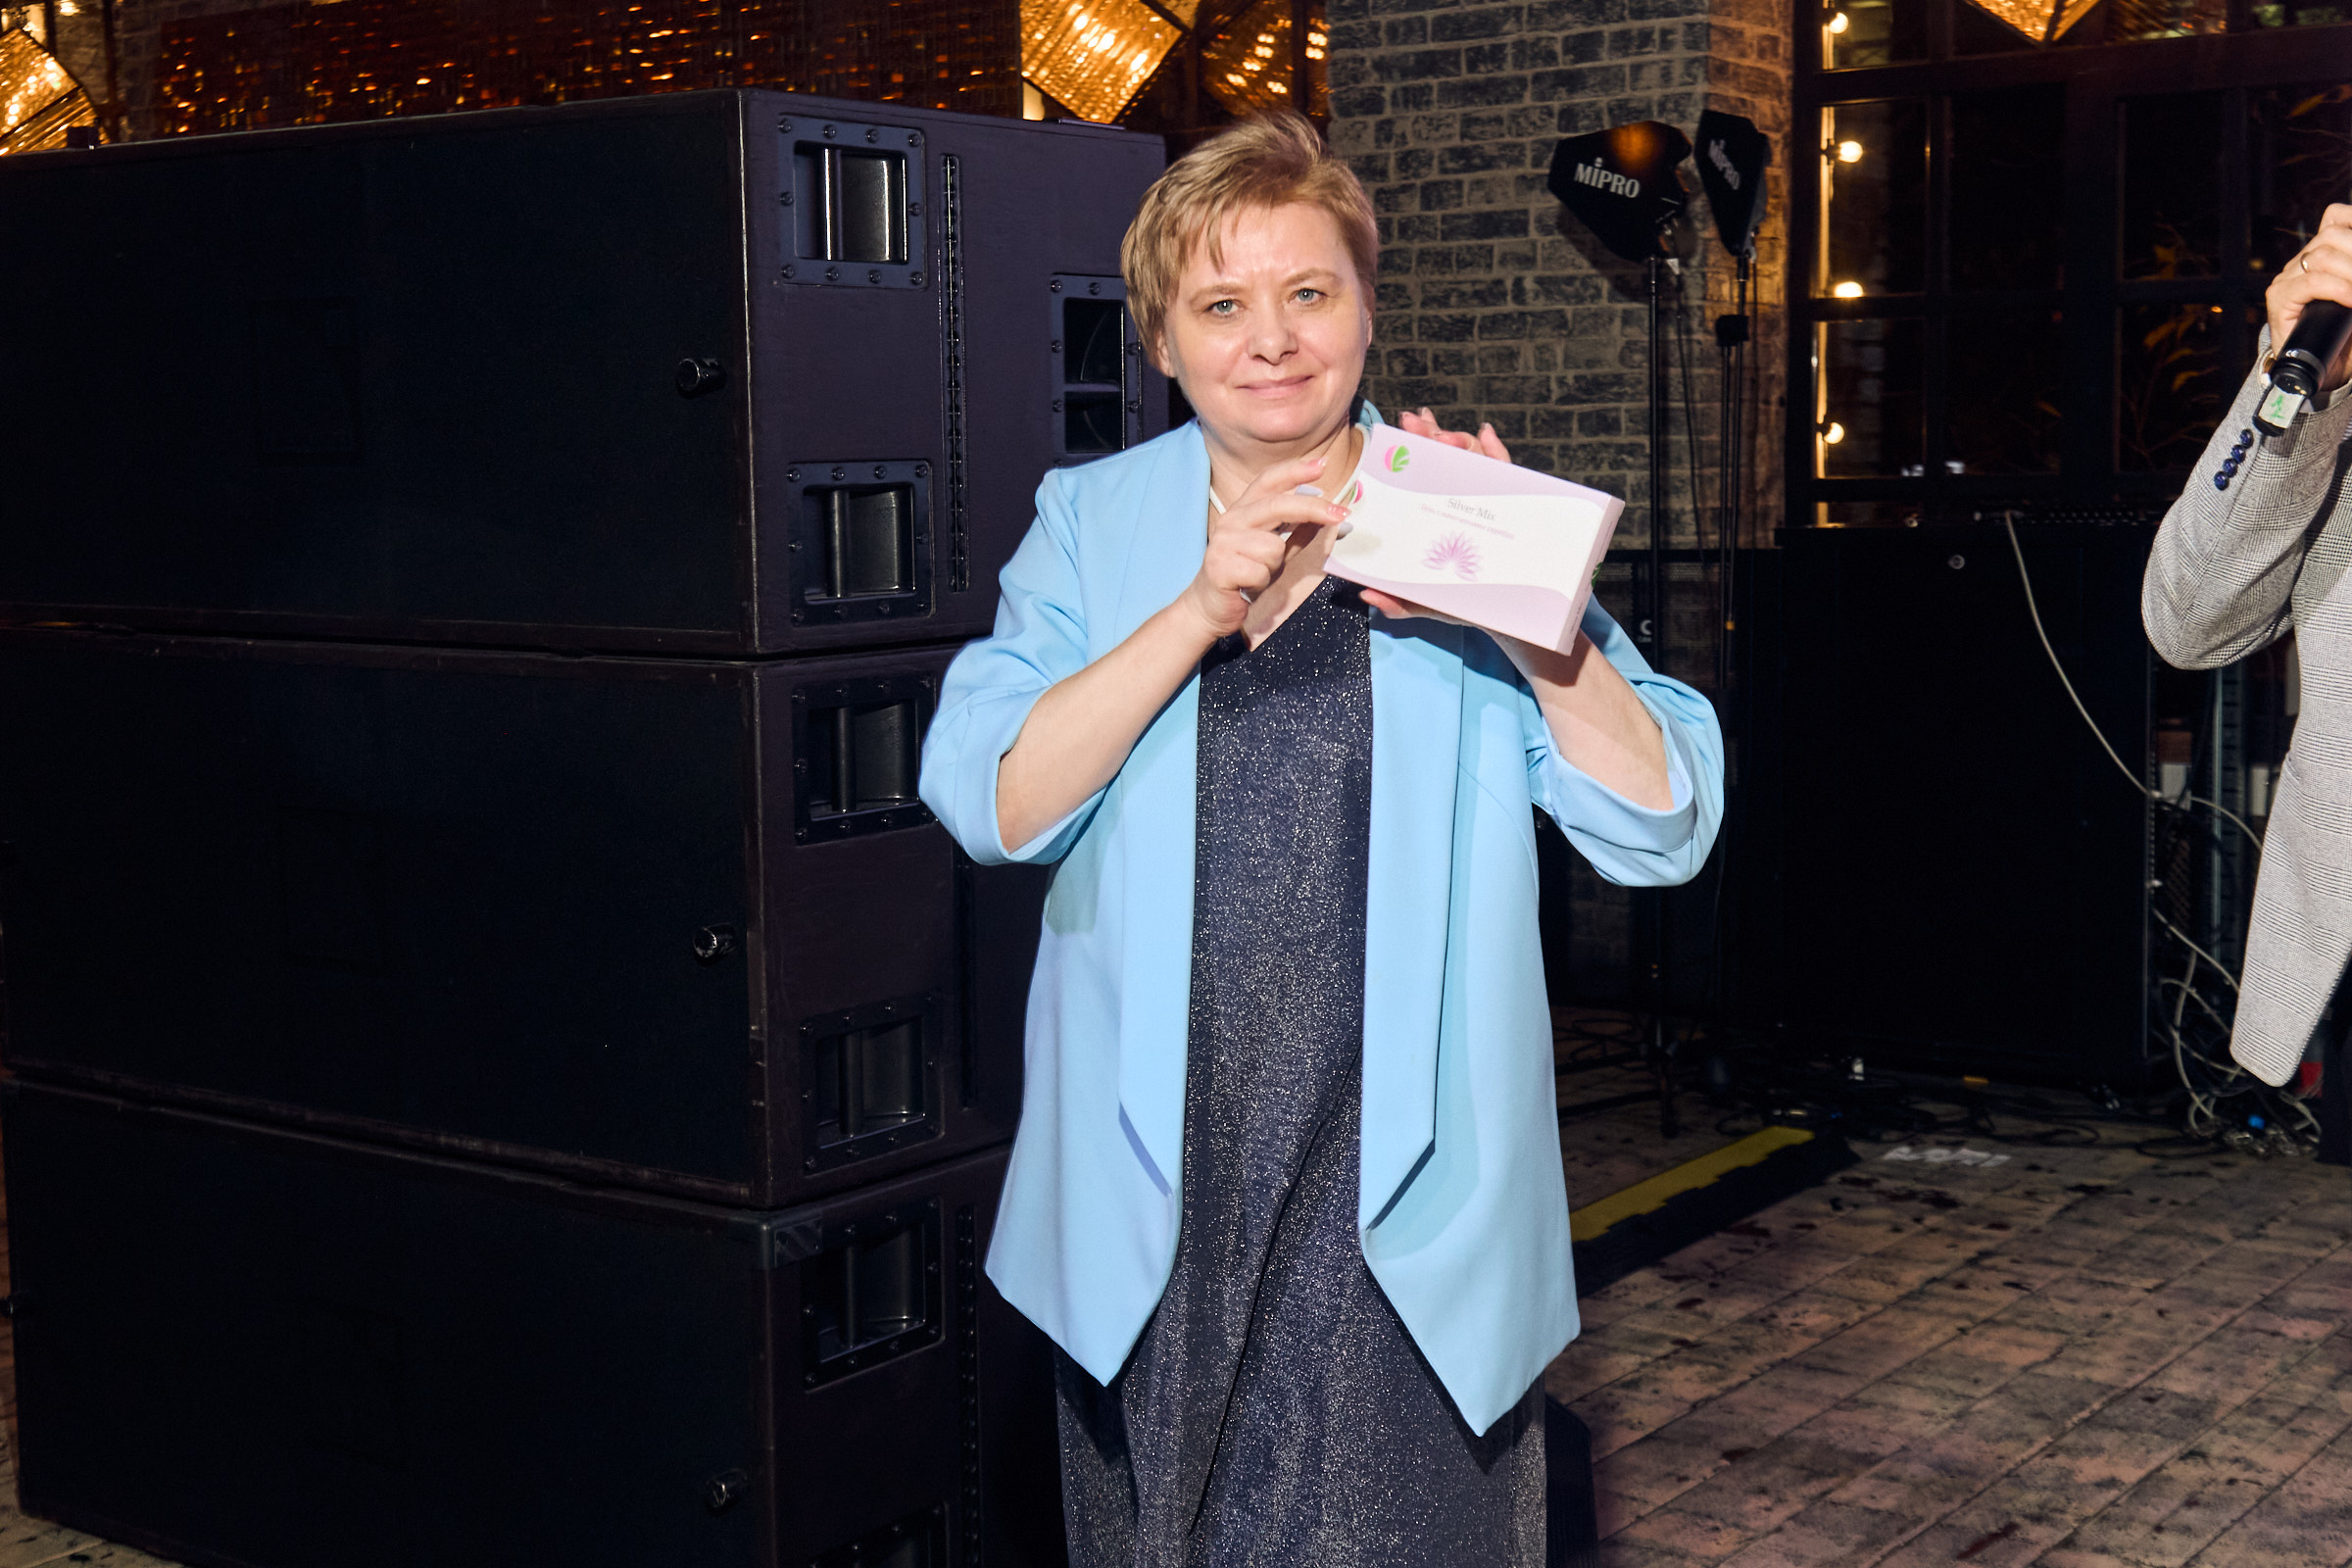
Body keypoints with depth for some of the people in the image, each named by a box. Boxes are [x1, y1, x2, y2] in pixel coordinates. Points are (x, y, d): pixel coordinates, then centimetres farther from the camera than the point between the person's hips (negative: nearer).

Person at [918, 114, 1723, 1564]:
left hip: (1406, 1213, -1)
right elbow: (991, 805, -10)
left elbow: (1663, 829, -6)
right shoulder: (1093, 524, 5)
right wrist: (1203, 610, -20)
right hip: (1161, 1200, 1)